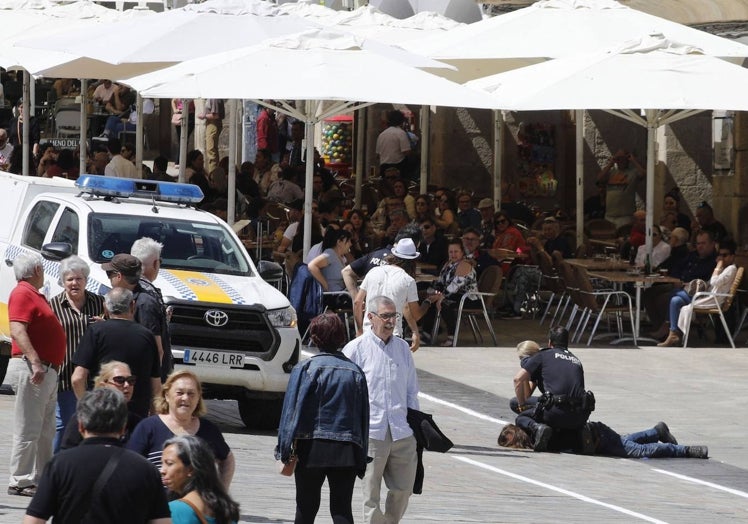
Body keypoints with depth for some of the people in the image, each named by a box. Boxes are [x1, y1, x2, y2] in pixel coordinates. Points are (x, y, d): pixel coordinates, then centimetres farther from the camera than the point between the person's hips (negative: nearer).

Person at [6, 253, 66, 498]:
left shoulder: (34, 295, 20)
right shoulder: (22, 294, -11)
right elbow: (17, 331, -23)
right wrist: (35, 362, -30)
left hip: (46, 371, 11)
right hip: (29, 370, -11)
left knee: (45, 431, 15)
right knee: (28, 429, -9)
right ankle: (20, 482, -8)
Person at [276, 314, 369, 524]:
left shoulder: (305, 368, -3)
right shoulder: (355, 372, 6)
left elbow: (292, 410, -7)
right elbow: (363, 416, 9)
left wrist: (285, 450, -6)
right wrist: (361, 461, 14)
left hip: (312, 448, -2)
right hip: (346, 451, 2)